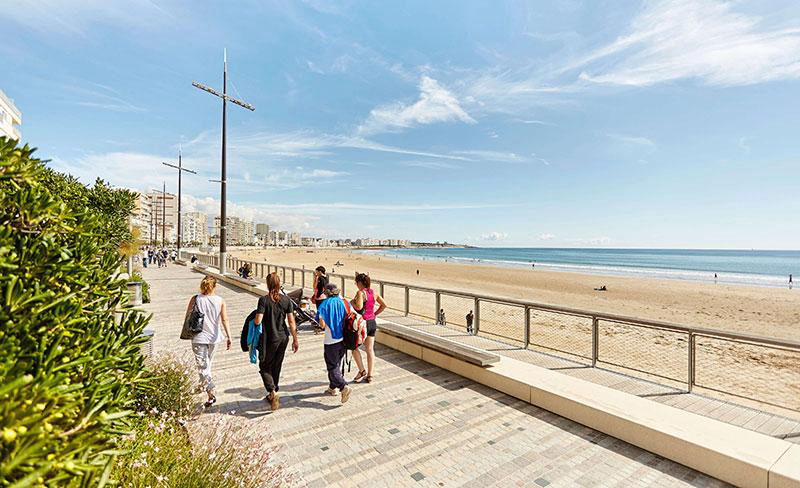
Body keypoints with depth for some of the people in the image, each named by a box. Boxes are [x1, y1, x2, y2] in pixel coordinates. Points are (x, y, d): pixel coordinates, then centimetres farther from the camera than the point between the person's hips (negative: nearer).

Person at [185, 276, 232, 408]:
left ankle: (211, 393, -8)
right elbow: (224, 320, -10)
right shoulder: (220, 301, -8)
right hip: (213, 337, 3)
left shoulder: (195, 299, -11)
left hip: (199, 337, -3)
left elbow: (188, 317, -4)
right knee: (207, 361, 24)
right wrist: (229, 336, -7)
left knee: (202, 365, 0)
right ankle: (204, 385, 43)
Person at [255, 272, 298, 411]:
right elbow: (291, 322, -3)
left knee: (265, 367, 11)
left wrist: (256, 315, 3)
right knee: (276, 367, 19)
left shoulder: (264, 300, -15)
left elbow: (257, 321, -20)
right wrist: (295, 339, 4)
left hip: (269, 339, -4)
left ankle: (273, 392, -8)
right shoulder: (286, 300, -4)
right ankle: (273, 395, 32)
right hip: (283, 338, 4)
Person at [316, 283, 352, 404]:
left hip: (331, 341, -5)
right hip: (343, 339, 5)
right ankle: (332, 388, 31)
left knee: (332, 367, 3)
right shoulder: (344, 302, 1)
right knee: (336, 364, 20)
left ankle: (344, 387, -12)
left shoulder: (325, 304, -11)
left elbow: (323, 325, -14)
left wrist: (321, 322, 7)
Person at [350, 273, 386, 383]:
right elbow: (384, 305, 11)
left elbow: (359, 307, -30)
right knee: (370, 349, 11)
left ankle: (362, 371, 13)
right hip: (372, 323, 7)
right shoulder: (373, 292, 5)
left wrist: (352, 302, -11)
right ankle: (369, 375, 17)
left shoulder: (360, 293, -16)